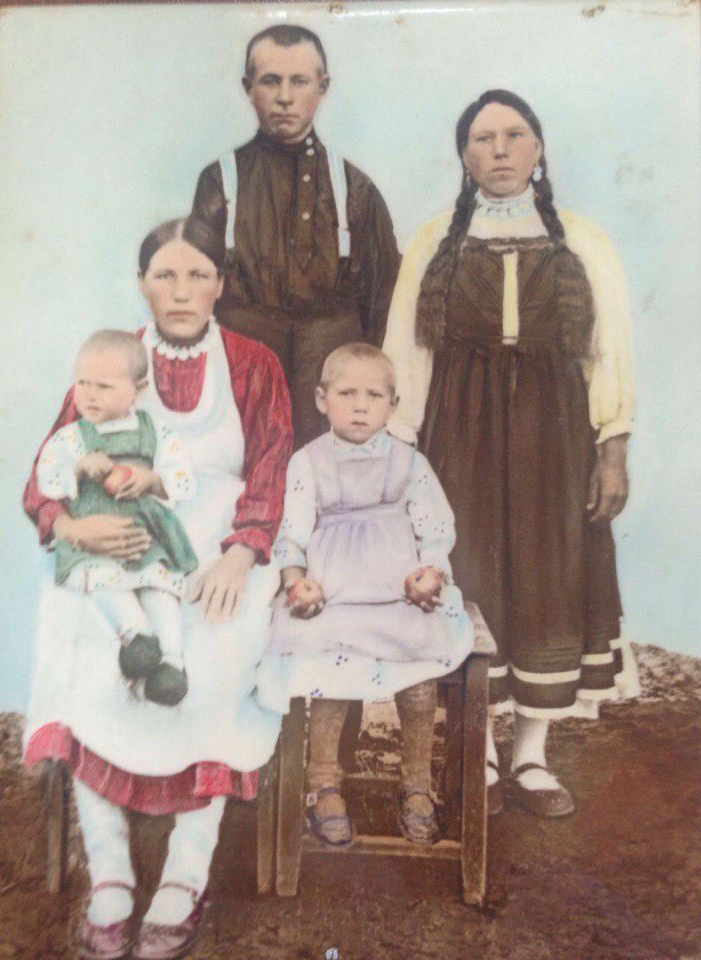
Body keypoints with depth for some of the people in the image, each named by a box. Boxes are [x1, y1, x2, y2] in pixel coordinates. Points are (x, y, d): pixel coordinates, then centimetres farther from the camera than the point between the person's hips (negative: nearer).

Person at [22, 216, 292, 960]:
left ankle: (186, 880, -14)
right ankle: (108, 878, -13)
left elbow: (267, 480, 2)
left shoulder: (254, 367, 8)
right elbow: (46, 480, 6)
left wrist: (239, 555, -18)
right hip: (122, 560, 1)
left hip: (220, 558, -1)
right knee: (90, 667, -27)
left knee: (209, 670, -29)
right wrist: (74, 527, -17)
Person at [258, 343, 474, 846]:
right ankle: (324, 785, -3)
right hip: (332, 592, -1)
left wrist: (432, 570, -10)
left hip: (401, 590, 1)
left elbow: (436, 527, 9)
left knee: (421, 653, -21)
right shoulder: (307, 462, 7)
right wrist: (296, 578, -14)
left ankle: (417, 784, 2)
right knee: (330, 661, -25)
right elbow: (292, 532, 3)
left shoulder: (408, 460, 11)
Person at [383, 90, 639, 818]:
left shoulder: (582, 244, 6)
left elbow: (610, 350, 3)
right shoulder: (433, 245, 6)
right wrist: (400, 450, -4)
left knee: (548, 586, 5)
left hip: (552, 436, 1)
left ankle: (532, 756, 21)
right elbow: (405, 354, 3)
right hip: (459, 434, 0)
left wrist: (612, 449, -5)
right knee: (468, 587, 3)